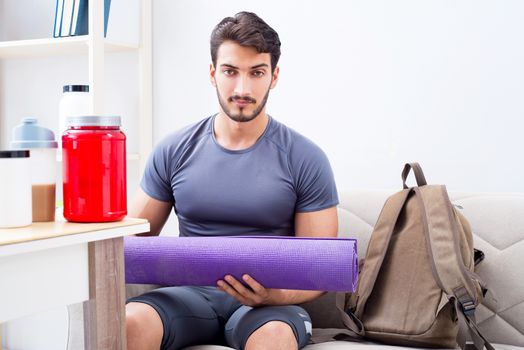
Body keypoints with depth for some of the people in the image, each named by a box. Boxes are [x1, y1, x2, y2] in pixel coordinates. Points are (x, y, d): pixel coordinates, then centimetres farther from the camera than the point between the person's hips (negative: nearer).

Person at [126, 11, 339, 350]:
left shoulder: (306, 159, -2)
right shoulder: (174, 151, 5)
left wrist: (277, 295, -23)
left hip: (267, 301, -2)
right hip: (192, 292, 2)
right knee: (129, 322, -29)